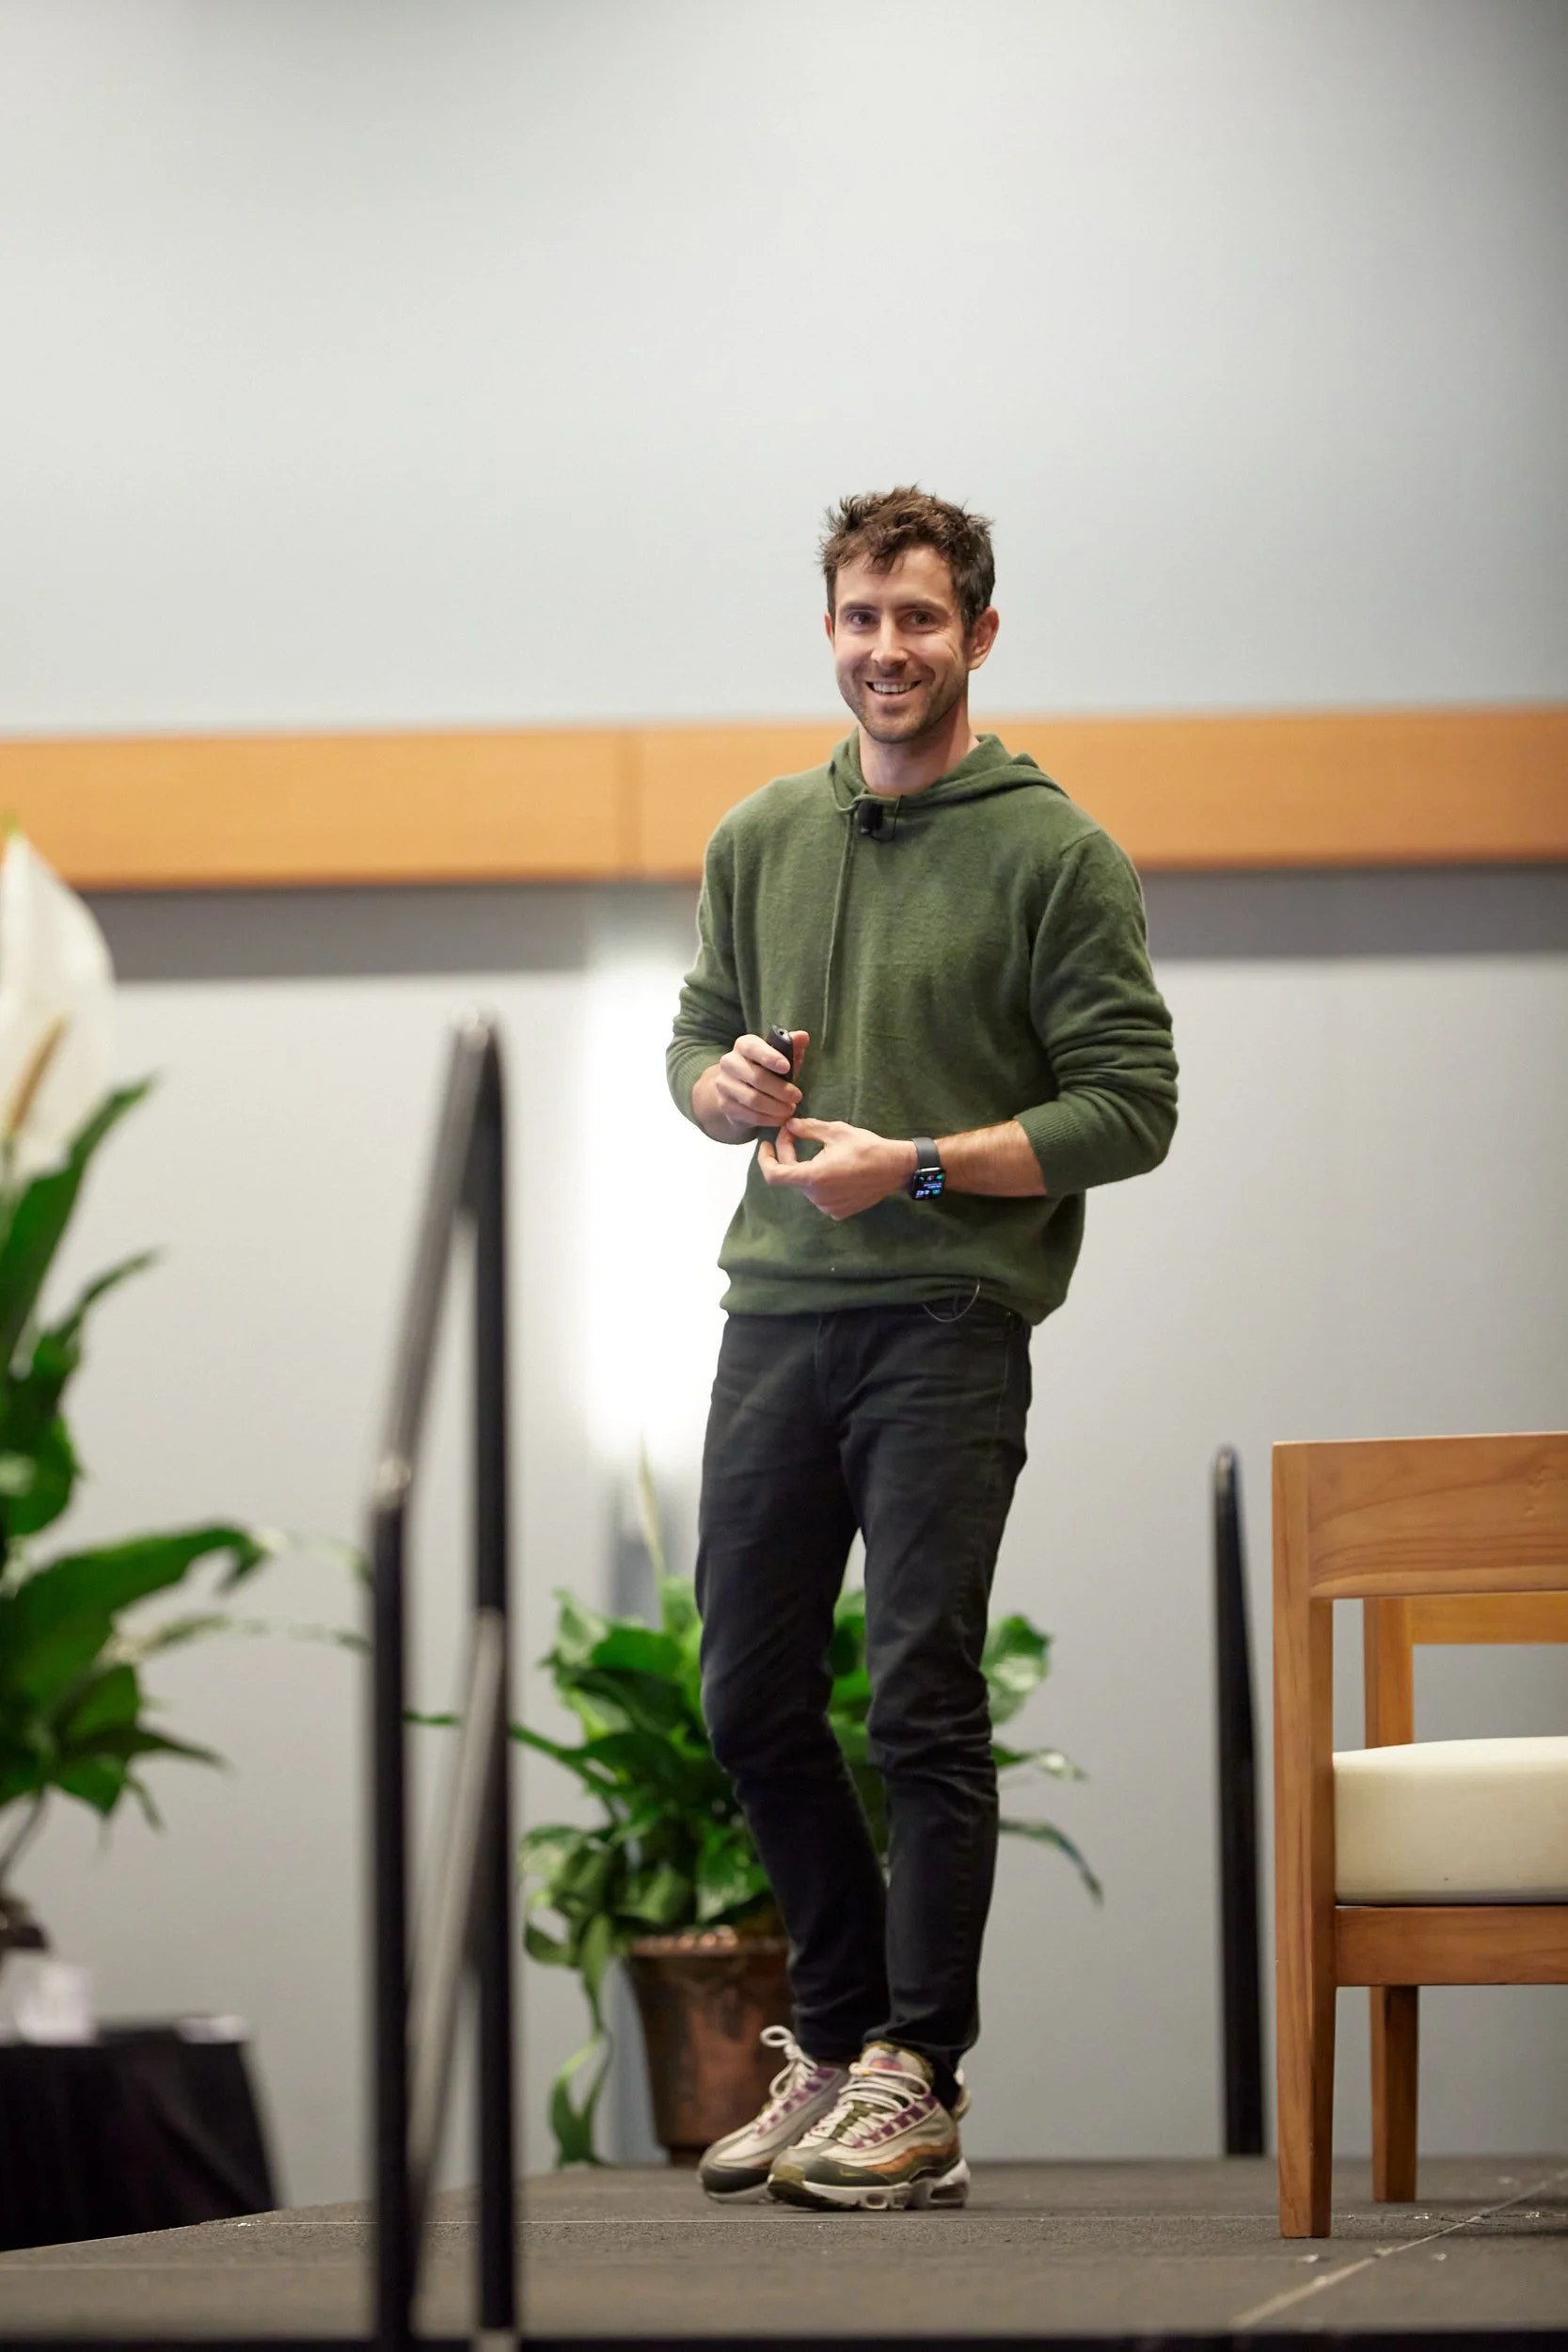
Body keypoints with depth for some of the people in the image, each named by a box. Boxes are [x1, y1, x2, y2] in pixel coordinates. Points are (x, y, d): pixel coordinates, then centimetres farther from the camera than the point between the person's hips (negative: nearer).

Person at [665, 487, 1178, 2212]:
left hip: (949, 1322, -6)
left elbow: (1131, 1105, -7)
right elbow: (696, 1040, 24)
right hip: (775, 1311, 6)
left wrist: (917, 1165, -17)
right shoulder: (758, 840, 14)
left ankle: (917, 2082, 0)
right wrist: (728, 1082, 0)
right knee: (752, 1701, 8)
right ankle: (836, 2039, 22)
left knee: (922, 1703, -6)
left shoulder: (1055, 854, -4)